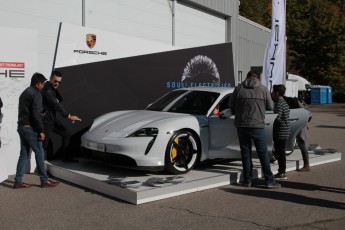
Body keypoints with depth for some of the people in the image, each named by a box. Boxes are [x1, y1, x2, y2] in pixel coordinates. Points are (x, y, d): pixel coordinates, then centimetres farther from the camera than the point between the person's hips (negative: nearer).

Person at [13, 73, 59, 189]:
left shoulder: (24, 93, 17)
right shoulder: (36, 94, -12)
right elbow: (36, 114, -19)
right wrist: (41, 130, -16)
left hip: (21, 126, 9)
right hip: (30, 128, -9)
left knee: (24, 154, 11)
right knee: (39, 153, -2)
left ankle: (18, 181, 11)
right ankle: (44, 181, 3)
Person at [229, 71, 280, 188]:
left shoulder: (239, 88, 3)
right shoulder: (263, 89, 1)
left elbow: (230, 106, 6)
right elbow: (270, 106, 7)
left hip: (241, 125, 2)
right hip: (257, 125, -1)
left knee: (245, 152, 10)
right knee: (263, 153, 4)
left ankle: (247, 180, 13)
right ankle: (269, 180, 5)